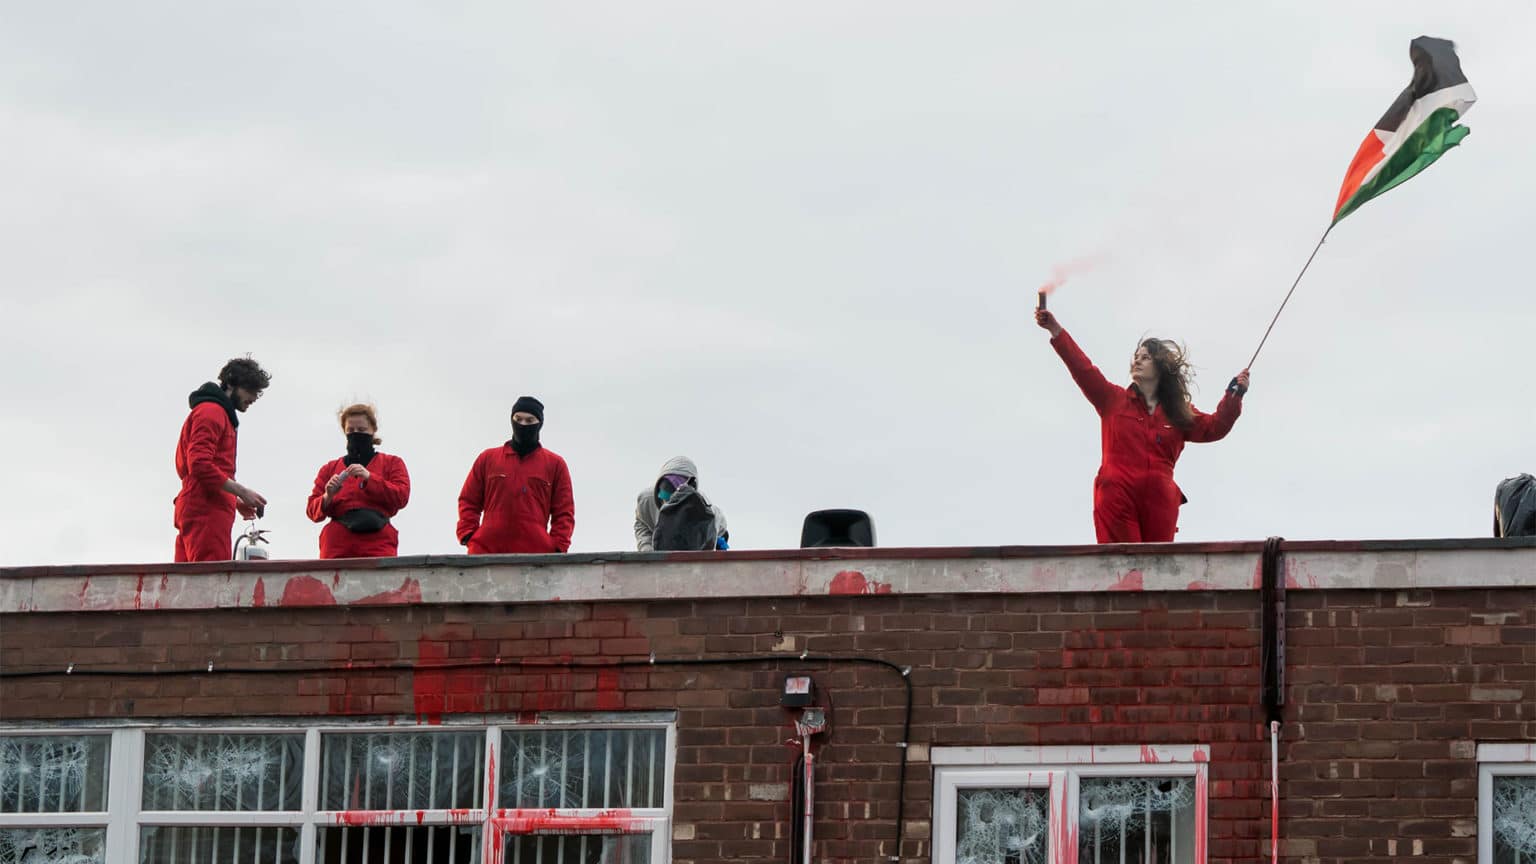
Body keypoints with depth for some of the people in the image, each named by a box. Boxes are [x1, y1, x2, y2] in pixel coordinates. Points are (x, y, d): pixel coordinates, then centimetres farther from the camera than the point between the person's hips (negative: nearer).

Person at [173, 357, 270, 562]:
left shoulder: (219, 414, 25)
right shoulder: (211, 412, -5)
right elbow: (200, 466, -16)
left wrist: (235, 501, 18)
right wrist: (241, 491, -14)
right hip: (206, 514, -10)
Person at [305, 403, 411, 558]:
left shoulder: (392, 463, 18)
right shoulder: (330, 468, 22)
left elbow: (401, 497, 1)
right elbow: (313, 511, 15)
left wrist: (369, 478, -10)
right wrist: (327, 497, -7)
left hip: (377, 545, -2)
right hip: (337, 545, 2)